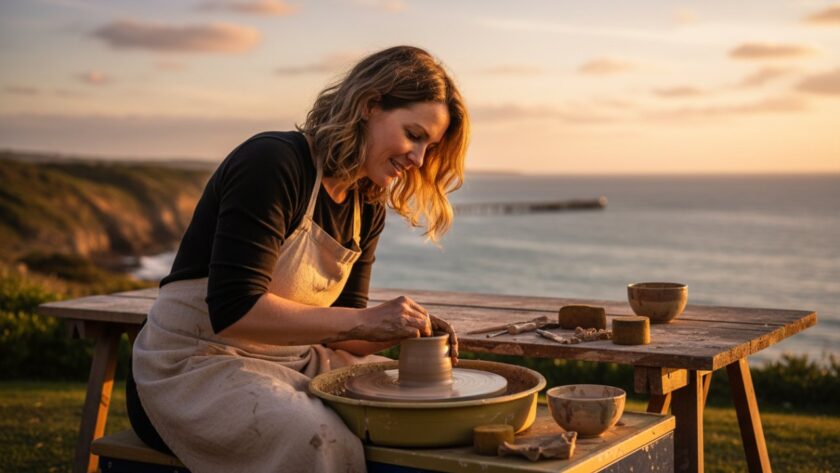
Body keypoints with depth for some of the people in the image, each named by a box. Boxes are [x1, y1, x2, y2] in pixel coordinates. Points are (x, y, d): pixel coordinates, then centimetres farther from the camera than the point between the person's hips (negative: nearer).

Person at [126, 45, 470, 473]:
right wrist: (365, 320, -27)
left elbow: (340, 329, 9)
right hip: (196, 369, -8)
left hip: (296, 362, 8)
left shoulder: (367, 208, 5)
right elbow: (234, 312, -26)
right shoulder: (272, 162, -19)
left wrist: (400, 330, -11)